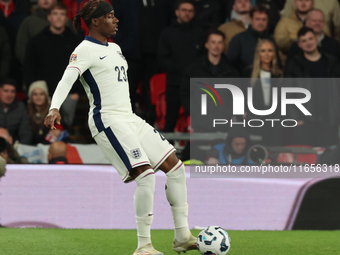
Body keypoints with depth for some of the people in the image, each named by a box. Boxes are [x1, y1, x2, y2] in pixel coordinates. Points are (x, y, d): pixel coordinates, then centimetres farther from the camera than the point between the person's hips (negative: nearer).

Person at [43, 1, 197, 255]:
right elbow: (67, 78, -23)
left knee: (175, 166, 4)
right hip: (108, 120, -9)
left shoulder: (114, 48, 19)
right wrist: (54, 108, -40)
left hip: (129, 118, 9)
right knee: (146, 174, -22)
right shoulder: (85, 49, -8)